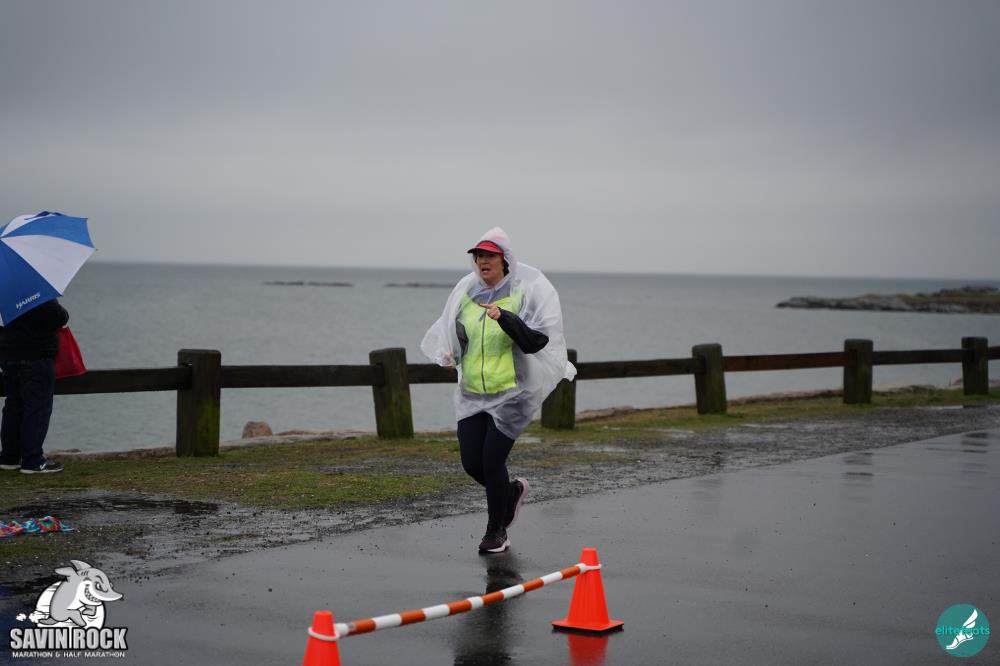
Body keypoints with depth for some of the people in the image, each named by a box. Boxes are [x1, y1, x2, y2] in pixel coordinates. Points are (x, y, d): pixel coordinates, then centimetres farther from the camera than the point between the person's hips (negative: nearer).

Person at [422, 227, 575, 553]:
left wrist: (504, 318, -31)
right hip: (472, 393, 6)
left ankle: (496, 531, 13)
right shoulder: (466, 293, 7)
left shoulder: (524, 293, -9)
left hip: (510, 394, -5)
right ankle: (512, 491, 36)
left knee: (492, 461, -8)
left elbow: (535, 342, -19)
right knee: (472, 463, 4)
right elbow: (457, 334, 21)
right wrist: (449, 354, 0)